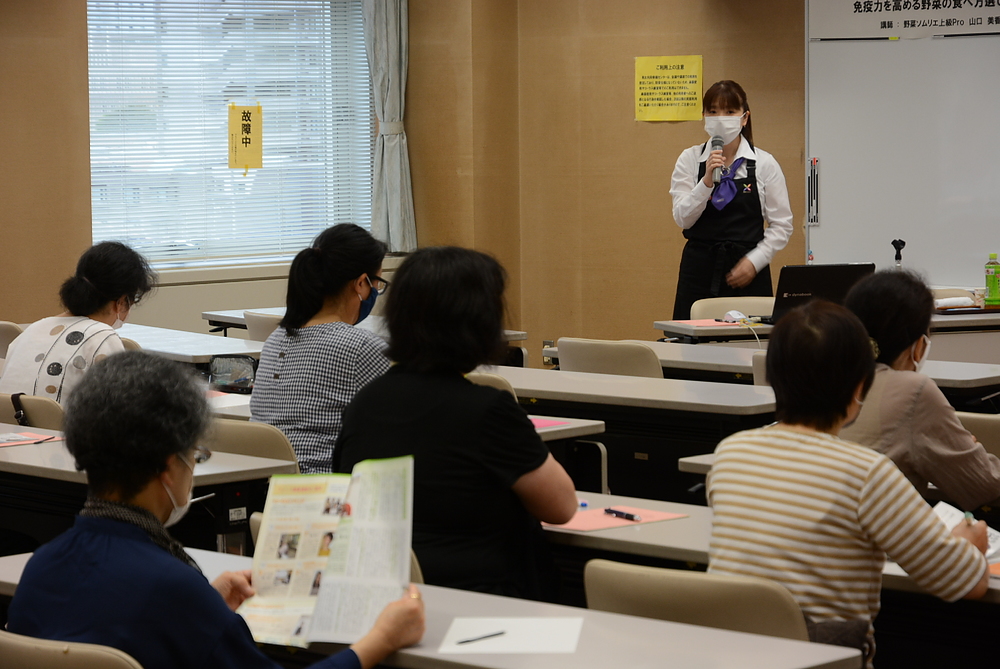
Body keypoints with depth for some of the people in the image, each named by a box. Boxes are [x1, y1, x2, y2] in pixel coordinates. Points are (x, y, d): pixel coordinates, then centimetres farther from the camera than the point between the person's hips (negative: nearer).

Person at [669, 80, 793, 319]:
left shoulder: (764, 163, 2)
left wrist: (754, 261, -9)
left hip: (748, 274, 0)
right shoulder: (690, 160, 5)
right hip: (699, 271, 1)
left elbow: (782, 225, 2)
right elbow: (683, 218, -5)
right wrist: (707, 181, -18)